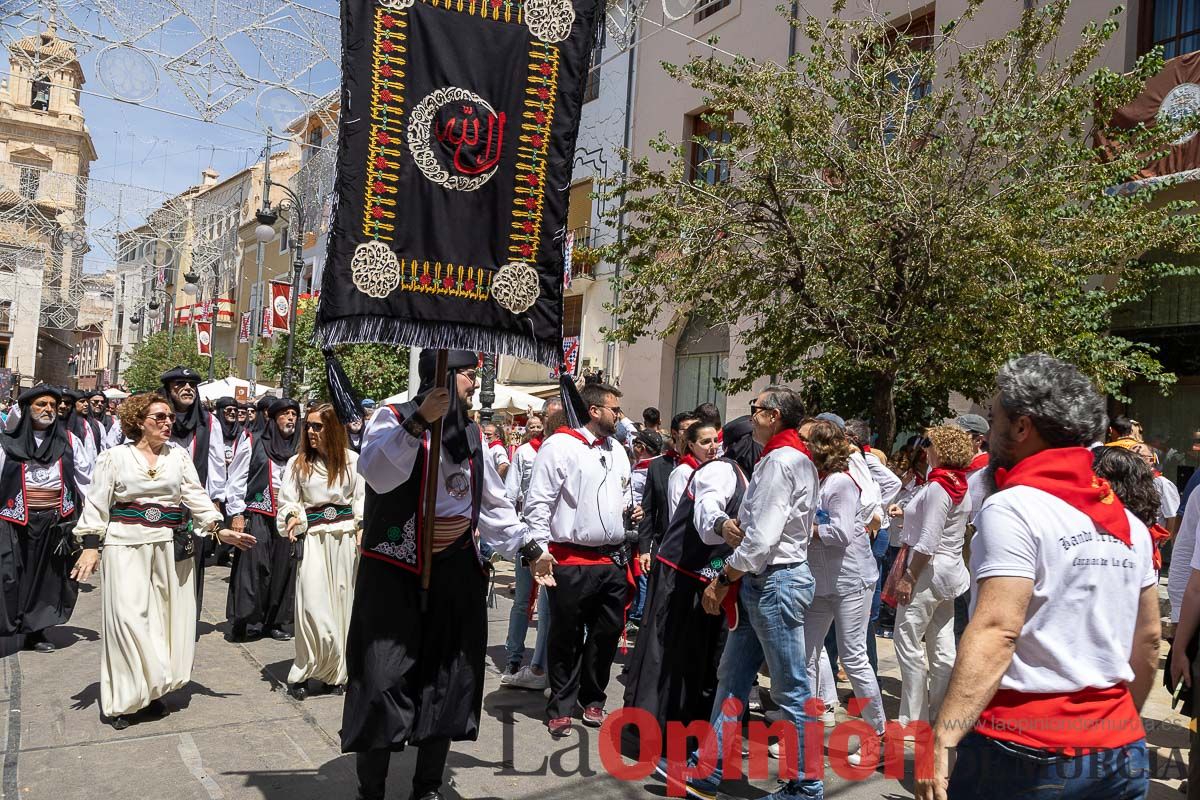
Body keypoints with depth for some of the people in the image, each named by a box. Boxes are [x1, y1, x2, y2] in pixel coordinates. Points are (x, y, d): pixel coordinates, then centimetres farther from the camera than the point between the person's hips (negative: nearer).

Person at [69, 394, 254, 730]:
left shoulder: (179, 455, 7)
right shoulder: (114, 457, 1)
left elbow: (196, 496, 2)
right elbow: (97, 504, 0)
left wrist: (219, 530, -9)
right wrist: (90, 546, -8)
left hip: (171, 546, 3)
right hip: (127, 546, -3)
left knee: (166, 616, 6)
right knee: (129, 616, -7)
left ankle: (154, 689, 20)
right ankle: (123, 698, 5)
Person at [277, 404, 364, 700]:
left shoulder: (353, 460, 2)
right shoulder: (297, 463, 3)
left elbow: (362, 499, 6)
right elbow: (288, 501, 6)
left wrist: (361, 532, -2)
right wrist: (293, 517, -15)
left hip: (346, 537, 1)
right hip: (313, 538, -1)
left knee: (342, 601, 5)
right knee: (313, 605, -9)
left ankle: (335, 672, 16)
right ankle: (303, 672, 5)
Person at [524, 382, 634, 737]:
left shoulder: (617, 451, 15)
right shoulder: (560, 445, -8)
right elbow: (538, 501, -11)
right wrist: (540, 548, -15)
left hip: (613, 559, 7)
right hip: (571, 561, -6)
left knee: (607, 633, 12)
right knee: (567, 638, 5)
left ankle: (593, 699, 29)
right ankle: (561, 708, 19)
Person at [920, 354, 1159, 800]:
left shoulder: (1013, 509, -14)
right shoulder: (1128, 523, 8)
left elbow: (995, 633, -23)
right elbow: (1149, 640, 14)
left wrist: (942, 740, -25)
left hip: (1024, 752, -7)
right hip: (1122, 751, 7)